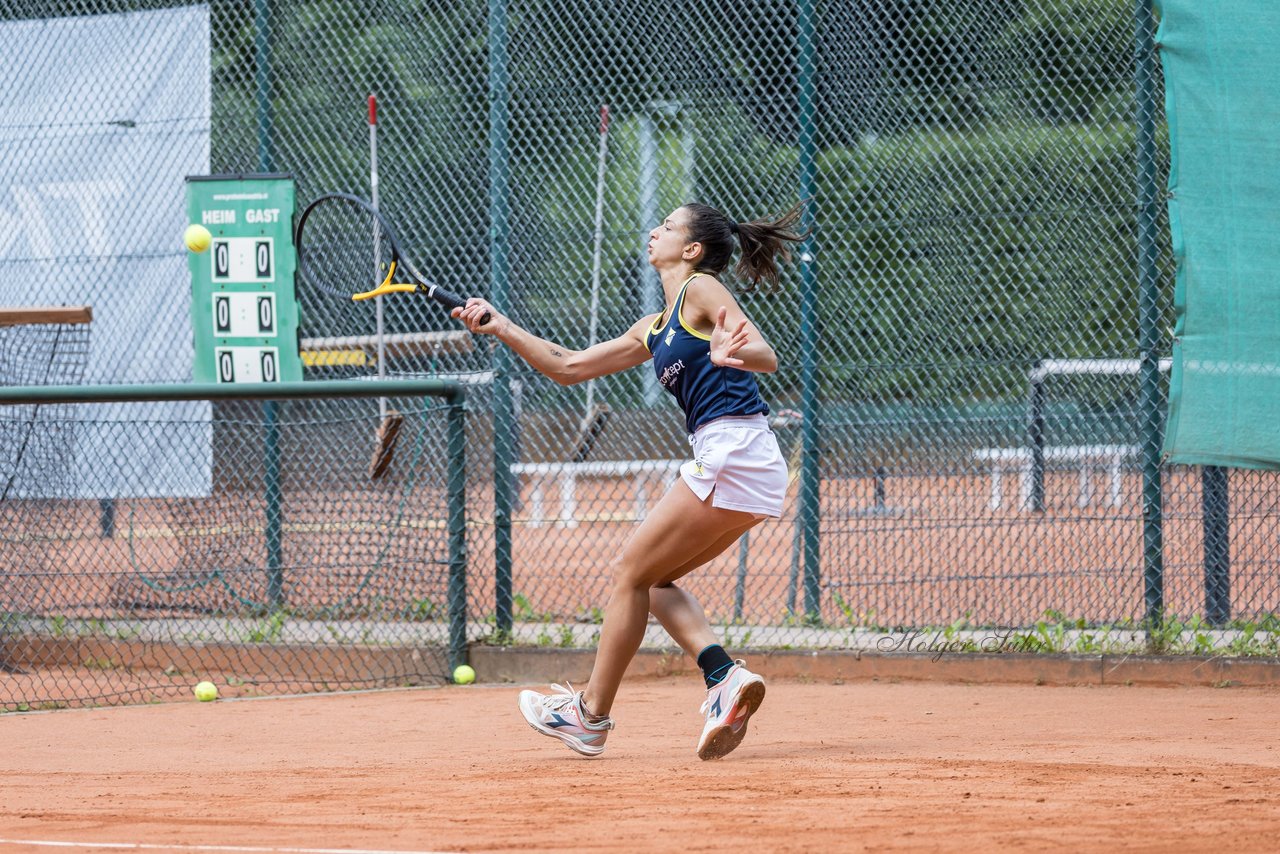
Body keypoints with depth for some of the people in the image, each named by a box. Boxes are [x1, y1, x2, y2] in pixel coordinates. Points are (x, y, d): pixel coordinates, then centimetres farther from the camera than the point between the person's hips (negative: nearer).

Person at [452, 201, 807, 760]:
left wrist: (731, 353, -37)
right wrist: (500, 328, 23)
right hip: (755, 477, 9)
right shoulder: (654, 331, 23)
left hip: (732, 451, -9)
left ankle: (591, 714, 6)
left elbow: (767, 358, -15)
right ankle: (725, 678, -8)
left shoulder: (701, 290, -2)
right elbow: (569, 366, 27)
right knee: (653, 579, 13)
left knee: (631, 572, -1)